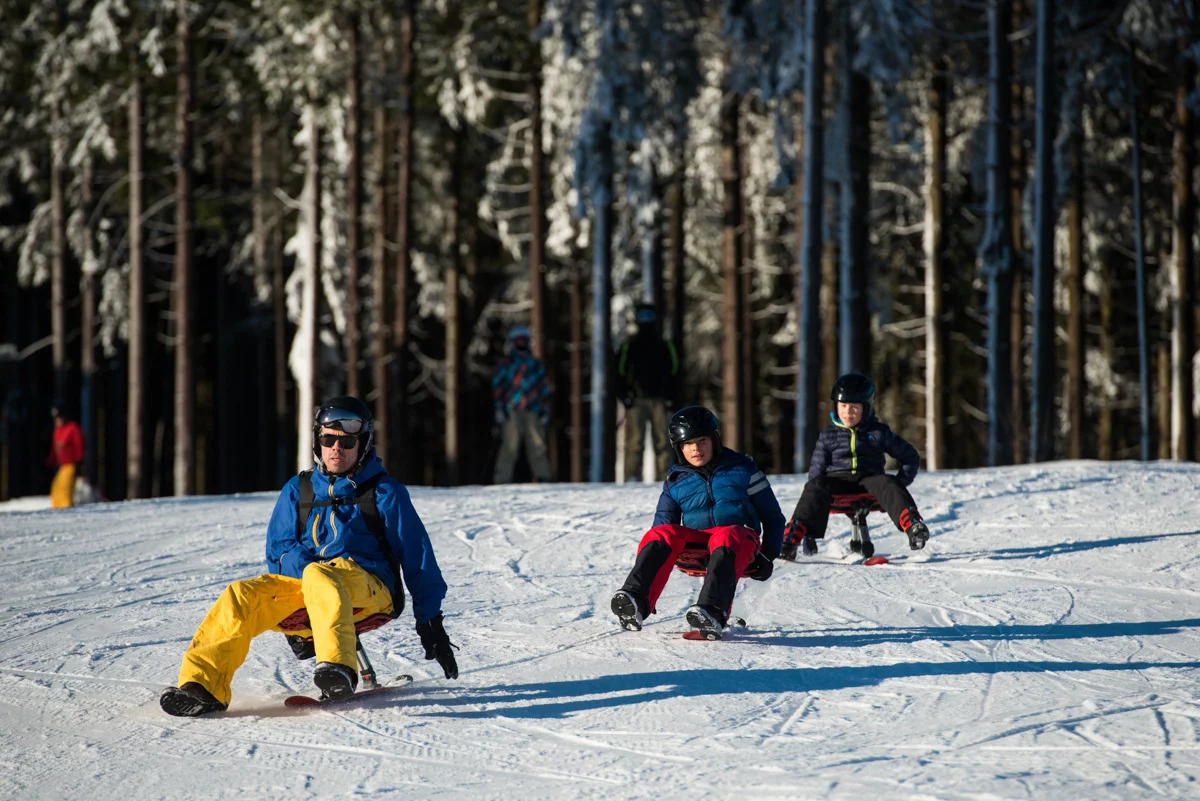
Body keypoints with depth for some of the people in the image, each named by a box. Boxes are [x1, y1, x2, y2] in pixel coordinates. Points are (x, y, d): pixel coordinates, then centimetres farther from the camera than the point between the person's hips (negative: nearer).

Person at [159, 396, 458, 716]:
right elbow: (280, 548, 14)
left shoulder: (384, 491, 8)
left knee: (319, 577, -39)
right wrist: (299, 565, -11)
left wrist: (430, 621, 4)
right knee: (241, 595, -23)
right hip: (299, 581, 4)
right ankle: (203, 687, -32)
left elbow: (416, 554, 8)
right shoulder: (298, 491, 18)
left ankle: (339, 667, -61)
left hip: (369, 586, -4)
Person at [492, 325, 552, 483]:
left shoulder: (537, 364, 21)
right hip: (511, 412, -3)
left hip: (533, 412, 3)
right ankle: (502, 480, -9)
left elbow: (544, 388, 21)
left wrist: (545, 411, 12)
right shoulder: (506, 363, 12)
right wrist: (498, 408, -4)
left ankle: (542, 477, -7)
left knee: (537, 445, -7)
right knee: (510, 446, -9)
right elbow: (497, 385, 7)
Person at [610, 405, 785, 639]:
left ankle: (713, 612, -63)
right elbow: (664, 521, 17)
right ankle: (635, 602, -51)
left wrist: (768, 555, -2)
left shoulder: (742, 469, 9)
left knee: (724, 538, -40)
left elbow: (772, 516, 12)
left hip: (740, 539, -3)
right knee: (661, 534, -28)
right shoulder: (675, 482, 16)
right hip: (694, 544, 3)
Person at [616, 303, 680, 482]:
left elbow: (674, 373, 13)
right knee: (634, 442, -9)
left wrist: (670, 398, 0)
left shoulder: (665, 346, 14)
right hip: (636, 400, -1)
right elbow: (620, 372, 9)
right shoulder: (629, 346, 12)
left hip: (660, 400, 1)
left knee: (662, 443, -4)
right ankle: (631, 477, -9)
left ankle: (664, 479, -4)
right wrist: (625, 397, -4)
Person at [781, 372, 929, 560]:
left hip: (869, 479, 0)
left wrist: (899, 484, 3)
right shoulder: (829, 435, 13)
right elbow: (817, 469, 12)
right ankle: (791, 539, -49)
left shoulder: (879, 433, 11)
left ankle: (913, 527, -55)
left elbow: (911, 457, 17)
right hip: (837, 480, 0)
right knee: (815, 487, -33)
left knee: (887, 484, -35)